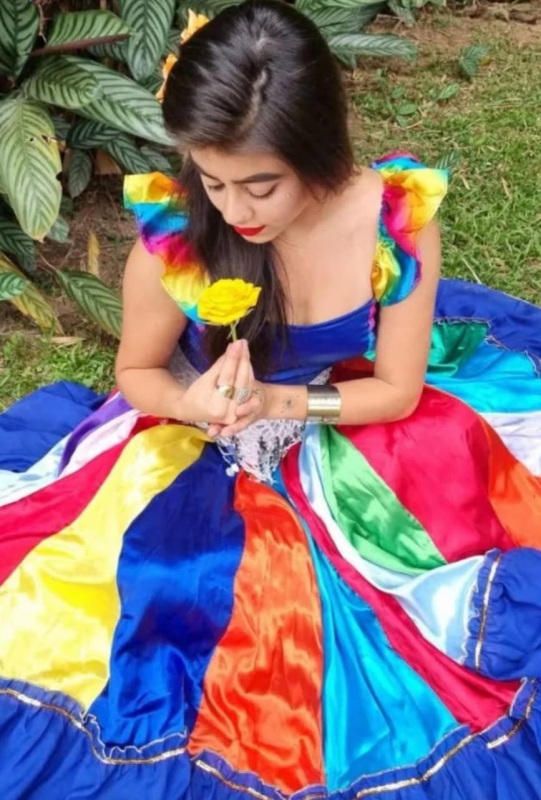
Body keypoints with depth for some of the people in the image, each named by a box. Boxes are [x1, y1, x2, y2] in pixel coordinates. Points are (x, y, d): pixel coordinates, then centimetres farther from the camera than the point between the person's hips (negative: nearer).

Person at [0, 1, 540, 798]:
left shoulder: (396, 220, -25)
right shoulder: (173, 238, -27)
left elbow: (399, 390, -14)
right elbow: (138, 371, -8)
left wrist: (276, 403, -28)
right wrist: (192, 404, -30)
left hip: (358, 427, 2)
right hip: (213, 441, -1)